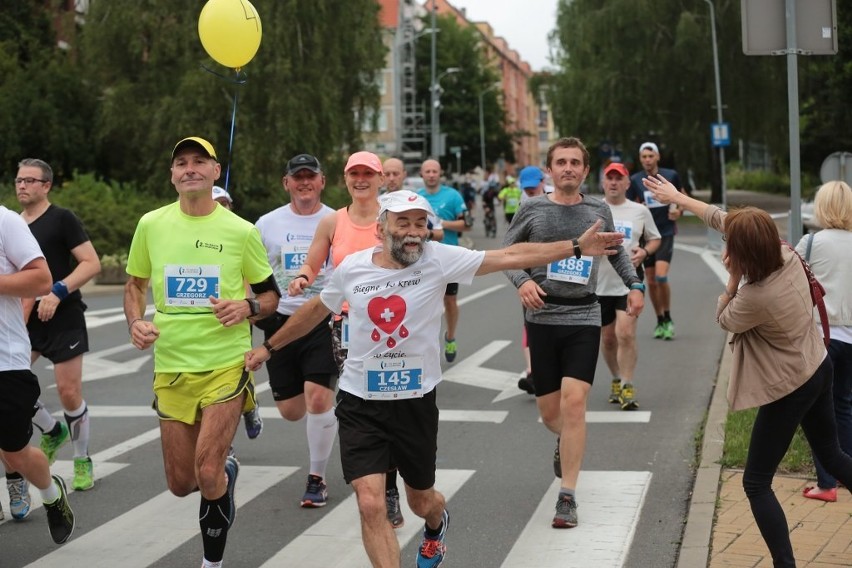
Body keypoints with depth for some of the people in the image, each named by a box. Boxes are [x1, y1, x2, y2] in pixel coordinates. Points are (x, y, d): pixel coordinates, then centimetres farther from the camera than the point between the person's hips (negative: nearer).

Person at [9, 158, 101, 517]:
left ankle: (82, 462, 16)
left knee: (68, 391, -3)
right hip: (26, 318, 6)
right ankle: (52, 431, 20)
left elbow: (92, 263, -14)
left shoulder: (61, 219, -8)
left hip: (63, 318, -5)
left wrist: (57, 292, -23)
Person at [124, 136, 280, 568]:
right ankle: (226, 469, 44)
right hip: (171, 367, 3)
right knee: (180, 484, 8)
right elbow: (135, 283, 17)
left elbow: (271, 296, 7)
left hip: (227, 365, -3)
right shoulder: (151, 225, 3)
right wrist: (135, 322, -2)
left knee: (207, 475, -13)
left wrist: (247, 308, -14)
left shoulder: (241, 231, -3)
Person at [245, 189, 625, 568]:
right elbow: (317, 309, 13)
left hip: (416, 401, 0)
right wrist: (269, 347, 20)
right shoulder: (352, 268, -5)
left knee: (421, 501, 19)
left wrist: (577, 246, -21)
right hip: (360, 404, 0)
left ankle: (436, 525, 57)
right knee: (370, 505, -14)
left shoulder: (438, 260, -11)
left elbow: (511, 256, -15)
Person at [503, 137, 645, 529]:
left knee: (574, 402, -15)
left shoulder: (598, 211, 5)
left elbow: (616, 251, 21)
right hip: (543, 317, 0)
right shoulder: (533, 210, 0)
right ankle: (566, 443, 46)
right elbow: (505, 252, 5)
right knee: (550, 412, 8)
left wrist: (634, 284, 7)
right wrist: (522, 281, -14)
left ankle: (567, 496, -7)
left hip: (584, 317, 0)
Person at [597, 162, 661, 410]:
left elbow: (655, 239, 14)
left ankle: (627, 388, -9)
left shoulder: (640, 211, 4)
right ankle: (616, 380, 32)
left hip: (629, 282, -2)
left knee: (626, 333, -16)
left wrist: (644, 252, -6)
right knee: (607, 338, 11)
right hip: (600, 284, 2)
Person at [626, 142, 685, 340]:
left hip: (666, 232, -2)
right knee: (651, 281, 5)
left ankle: (668, 319, -2)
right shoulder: (635, 180, -1)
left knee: (661, 276, -18)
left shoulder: (671, 175, -3)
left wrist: (679, 211, -4)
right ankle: (660, 321, 21)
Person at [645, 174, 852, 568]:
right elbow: (722, 219, 0)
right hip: (818, 369, 9)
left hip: (789, 389, -9)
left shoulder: (755, 298, -32)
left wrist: (733, 280, -14)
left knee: (756, 483, 3)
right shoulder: (786, 253, -11)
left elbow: (724, 320, -8)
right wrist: (678, 197, 7)